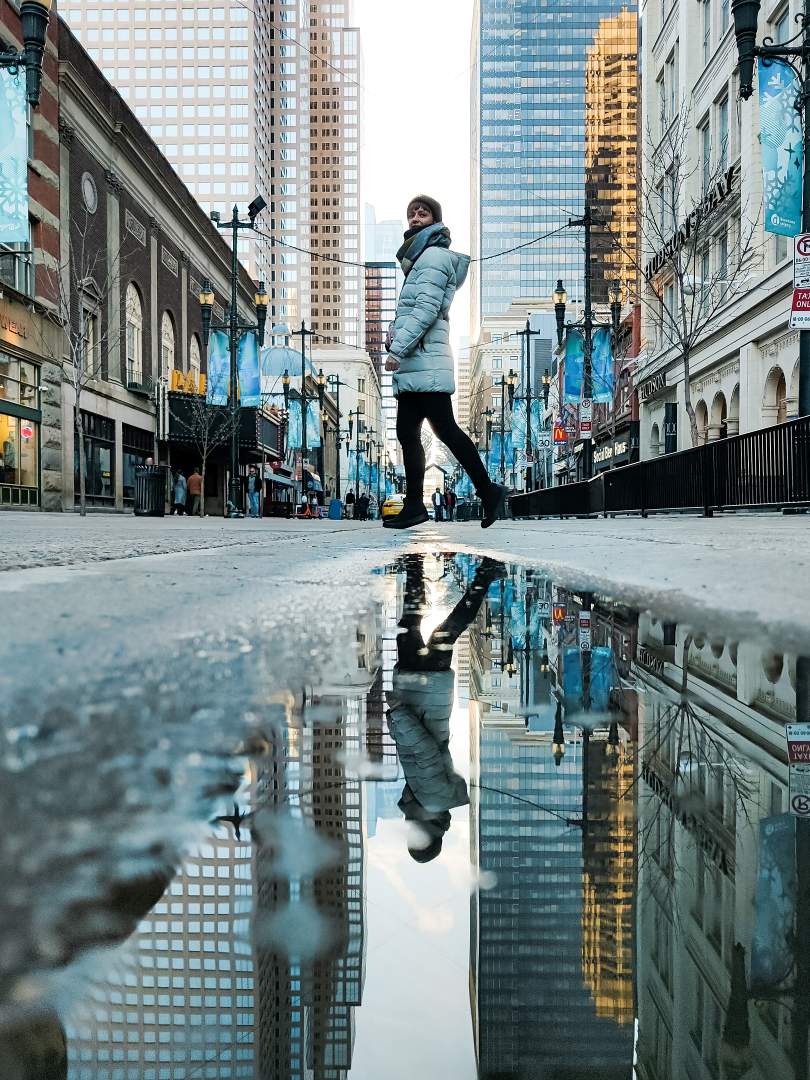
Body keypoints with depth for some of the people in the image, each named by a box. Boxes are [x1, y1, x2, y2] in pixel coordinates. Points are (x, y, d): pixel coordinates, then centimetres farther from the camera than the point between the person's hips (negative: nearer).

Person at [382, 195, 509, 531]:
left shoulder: (434, 255, -2)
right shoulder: (419, 259, 28)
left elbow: (427, 308, -14)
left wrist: (398, 348, -18)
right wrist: (395, 333, 11)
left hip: (425, 361, -10)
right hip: (413, 365, 10)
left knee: (444, 428, -12)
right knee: (407, 433, 5)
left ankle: (488, 491, -6)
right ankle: (414, 505, 7)